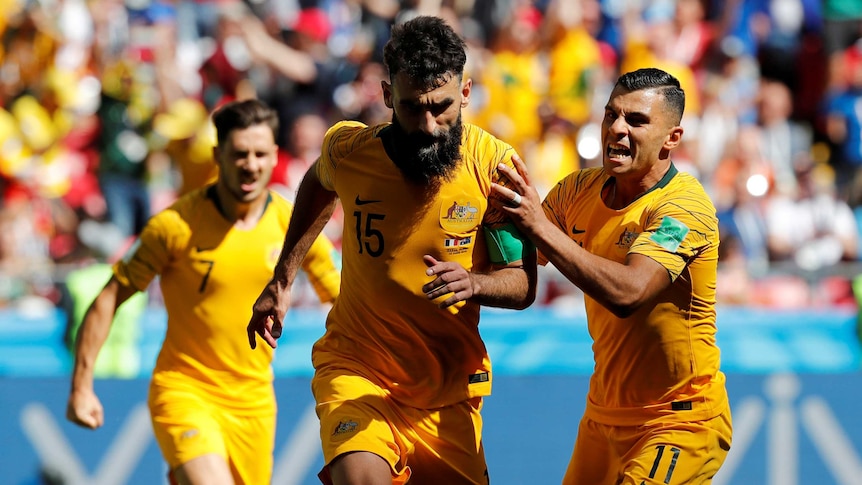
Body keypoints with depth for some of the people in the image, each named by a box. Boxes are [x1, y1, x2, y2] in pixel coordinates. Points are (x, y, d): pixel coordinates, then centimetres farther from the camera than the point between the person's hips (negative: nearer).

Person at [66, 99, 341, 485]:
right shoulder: (175, 225, -13)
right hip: (183, 391, -4)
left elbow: (340, 297, 12)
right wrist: (81, 387, -9)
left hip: (253, 400, 4)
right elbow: (108, 300, -6)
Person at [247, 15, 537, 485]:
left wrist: (473, 282, -29)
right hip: (356, 371, -2)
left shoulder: (493, 163, -12)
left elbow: (523, 283, -7)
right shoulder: (347, 150, -9)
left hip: (450, 390, 2)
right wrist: (282, 281, 19)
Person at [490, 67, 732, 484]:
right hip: (604, 413, 7)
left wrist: (540, 227, -37)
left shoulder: (685, 206, -20)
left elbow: (628, 292, -35)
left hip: (682, 422, -7)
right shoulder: (580, 188, 1)